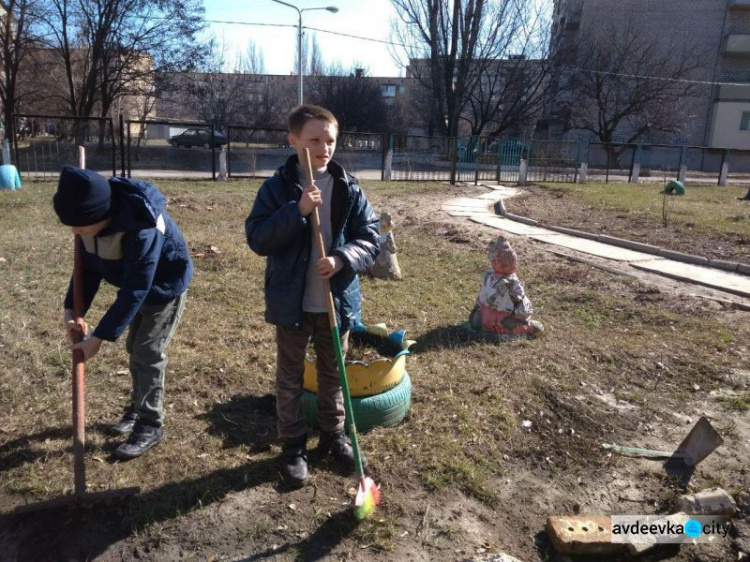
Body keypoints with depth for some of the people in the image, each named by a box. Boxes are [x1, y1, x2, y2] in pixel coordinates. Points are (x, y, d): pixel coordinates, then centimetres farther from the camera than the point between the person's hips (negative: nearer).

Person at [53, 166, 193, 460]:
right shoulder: (93, 217, -17)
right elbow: (89, 265, -3)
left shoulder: (142, 229, -41)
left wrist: (99, 337, -31)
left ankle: (150, 425, 10)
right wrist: (72, 308, -13)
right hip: (138, 284, 8)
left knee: (148, 355, -5)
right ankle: (138, 408, 35)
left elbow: (134, 292, -35)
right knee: (135, 349, 17)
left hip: (164, 286, -8)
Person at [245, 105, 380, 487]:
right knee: (290, 378, 13)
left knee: (332, 373, 19)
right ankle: (293, 446, 30)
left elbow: (370, 238, -3)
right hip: (292, 302, -2)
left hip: (337, 301, 2)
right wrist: (297, 210, -26)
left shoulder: (349, 189, -1)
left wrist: (342, 259, -22)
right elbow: (257, 239, -14)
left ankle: (333, 433, 40)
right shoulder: (277, 188, -7)